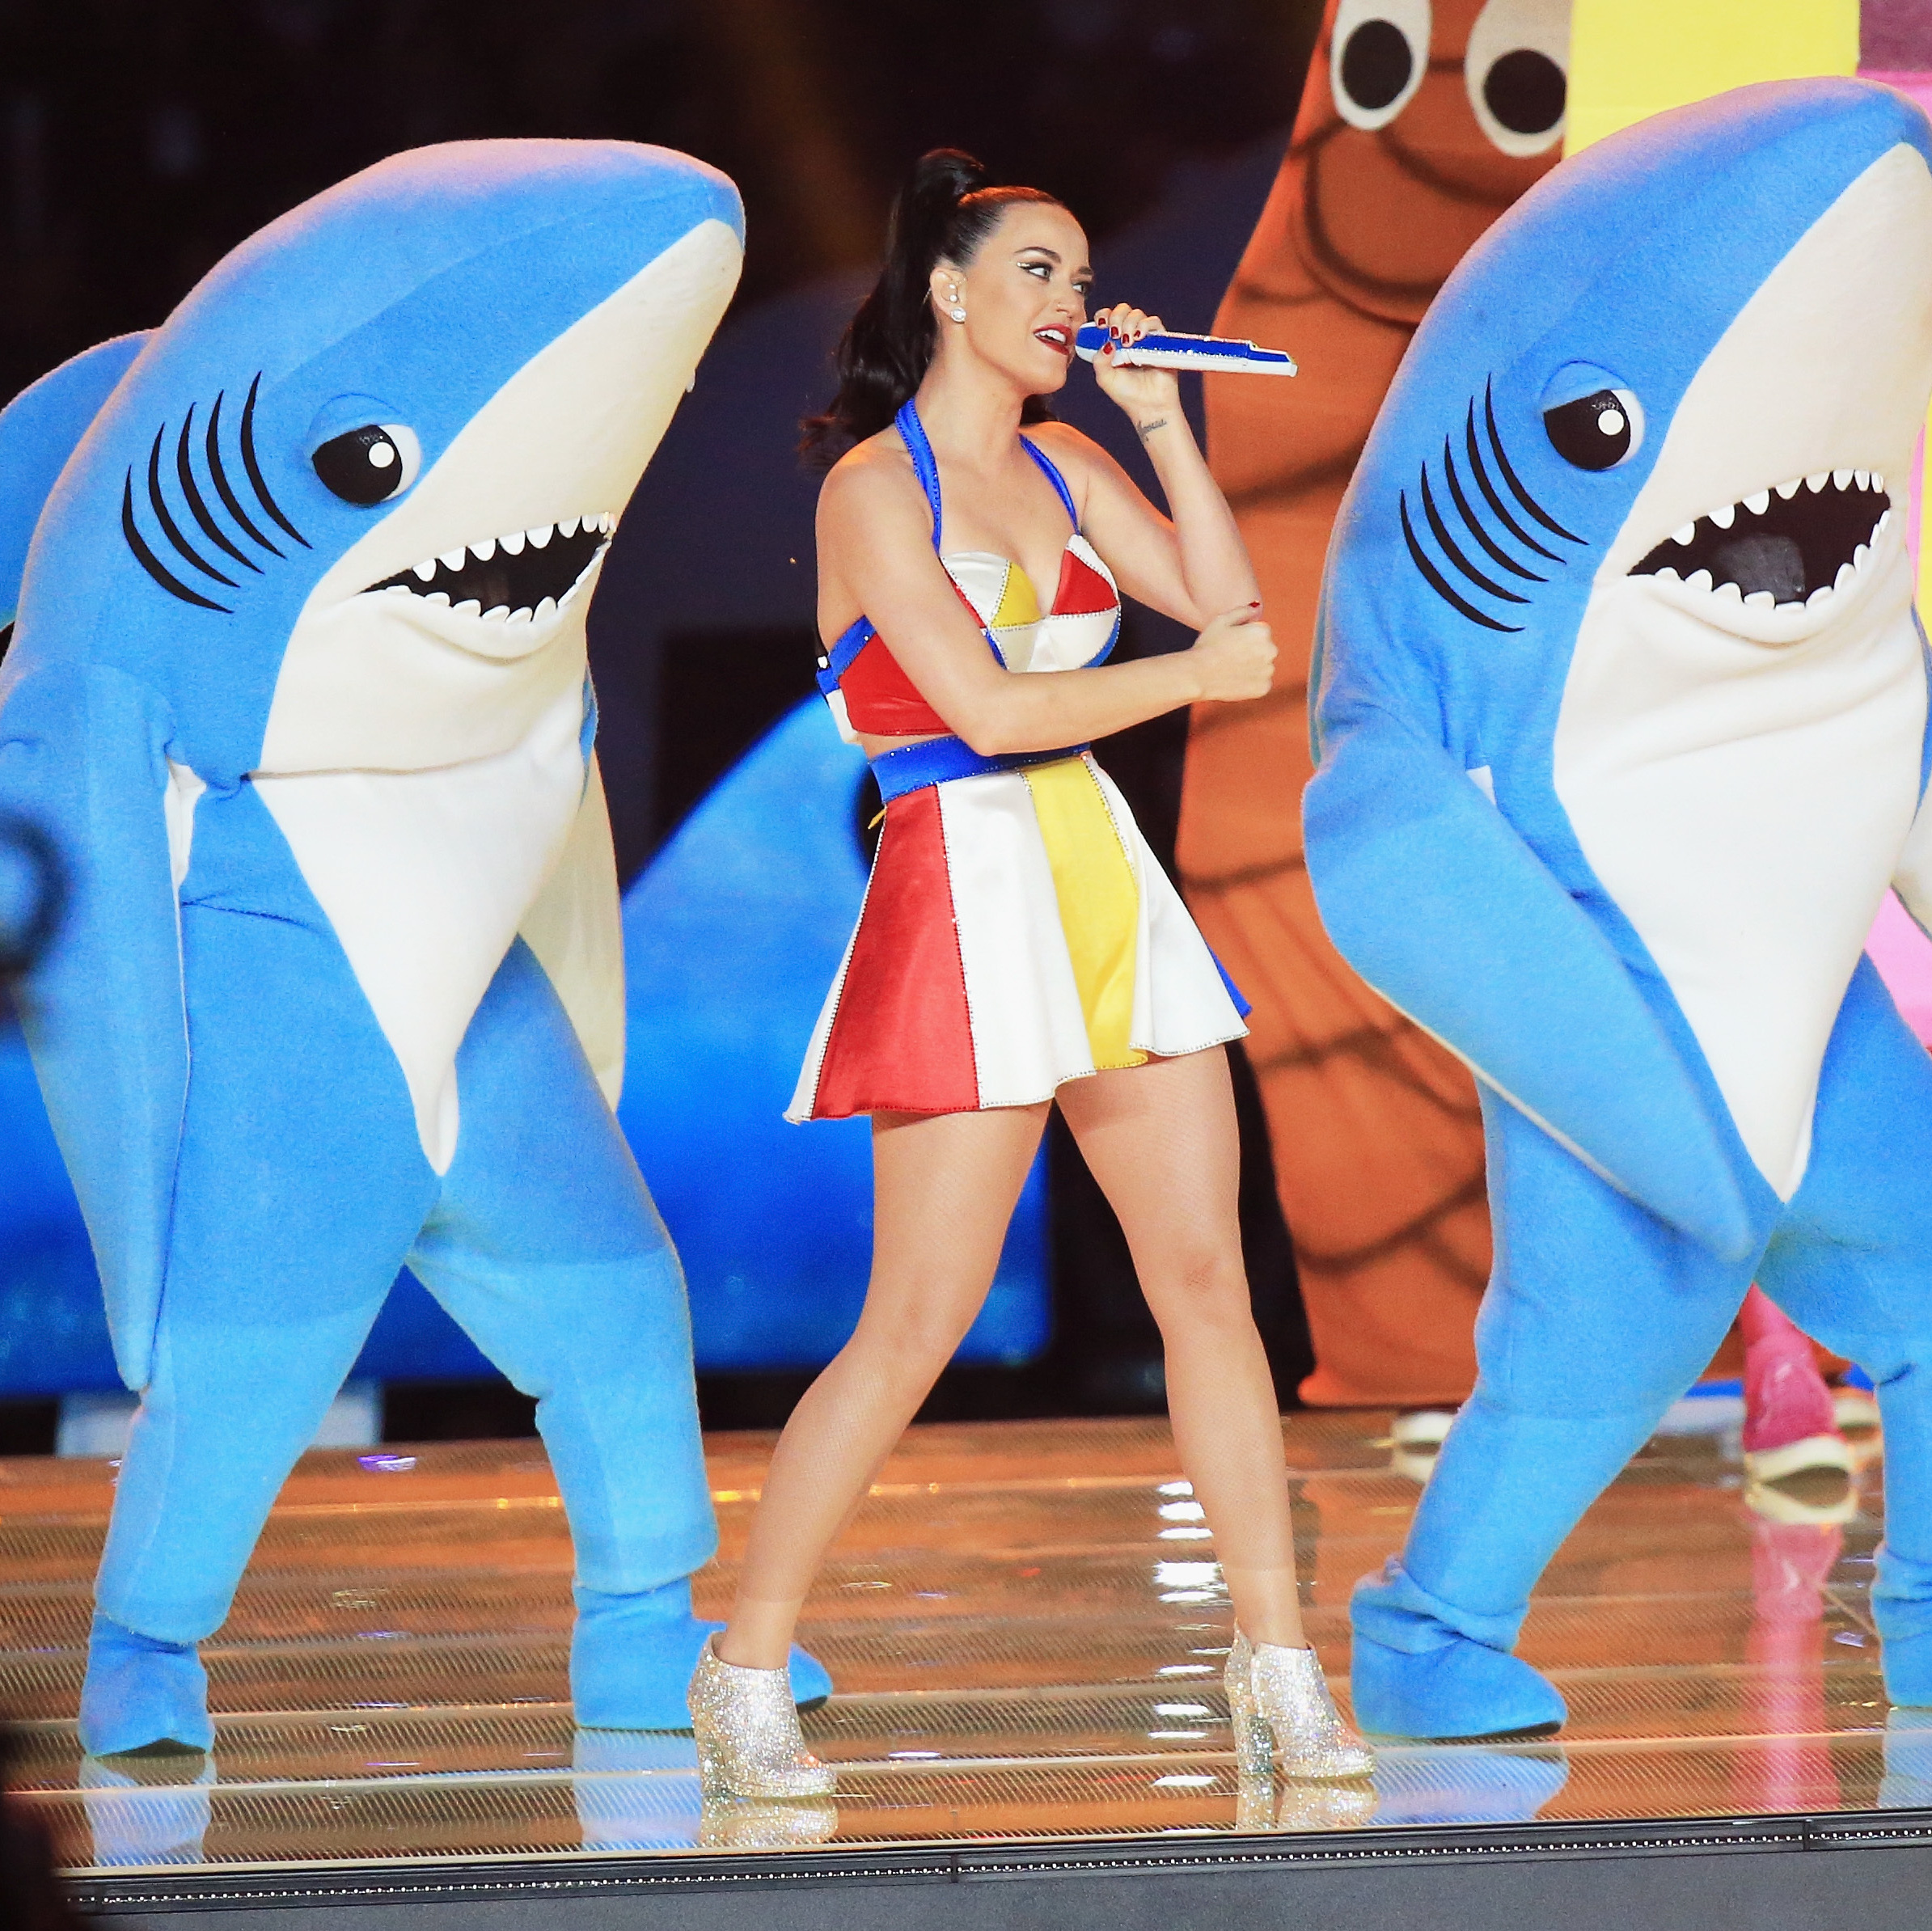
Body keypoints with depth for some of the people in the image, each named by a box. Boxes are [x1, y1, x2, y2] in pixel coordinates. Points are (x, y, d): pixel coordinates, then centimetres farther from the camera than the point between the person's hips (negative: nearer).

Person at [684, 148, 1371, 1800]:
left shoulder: (1065, 468, 14)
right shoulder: (875, 488, -7)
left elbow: (1232, 610, 7)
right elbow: (989, 706, -15)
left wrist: (1164, 422, 3)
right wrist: (1191, 676, -7)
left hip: (1107, 888, 7)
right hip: (968, 900, -7)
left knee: (1209, 1281, 3)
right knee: (919, 1325, -7)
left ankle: (1280, 1671, 7)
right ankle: (744, 1676, 4)